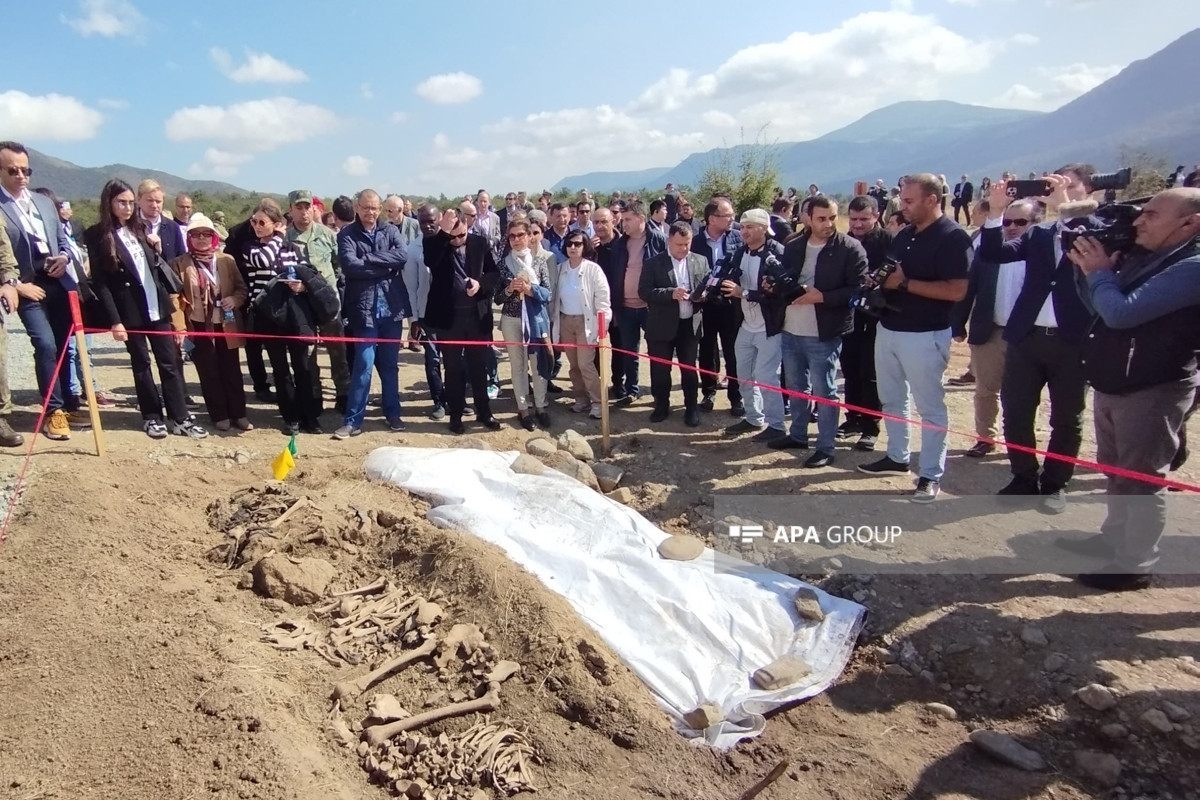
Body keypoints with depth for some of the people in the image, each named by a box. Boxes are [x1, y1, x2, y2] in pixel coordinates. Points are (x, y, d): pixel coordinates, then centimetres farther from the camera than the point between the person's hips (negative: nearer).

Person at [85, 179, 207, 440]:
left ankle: (180, 418, 5)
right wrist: (114, 320, -14)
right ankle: (152, 417, 16)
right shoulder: (97, 235, -4)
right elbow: (100, 282, -9)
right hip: (130, 312, -4)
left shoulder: (140, 229, 11)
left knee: (170, 362, 2)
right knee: (141, 365, 6)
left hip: (157, 307, 4)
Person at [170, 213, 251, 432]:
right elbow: (175, 297, -1)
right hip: (199, 327, -1)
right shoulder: (180, 264, 1)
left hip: (227, 325, 1)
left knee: (232, 371, 7)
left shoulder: (227, 260, 6)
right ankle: (220, 416, 14)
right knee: (209, 374, 6)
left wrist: (234, 299, -12)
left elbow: (242, 288, 9)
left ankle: (239, 414, 14)